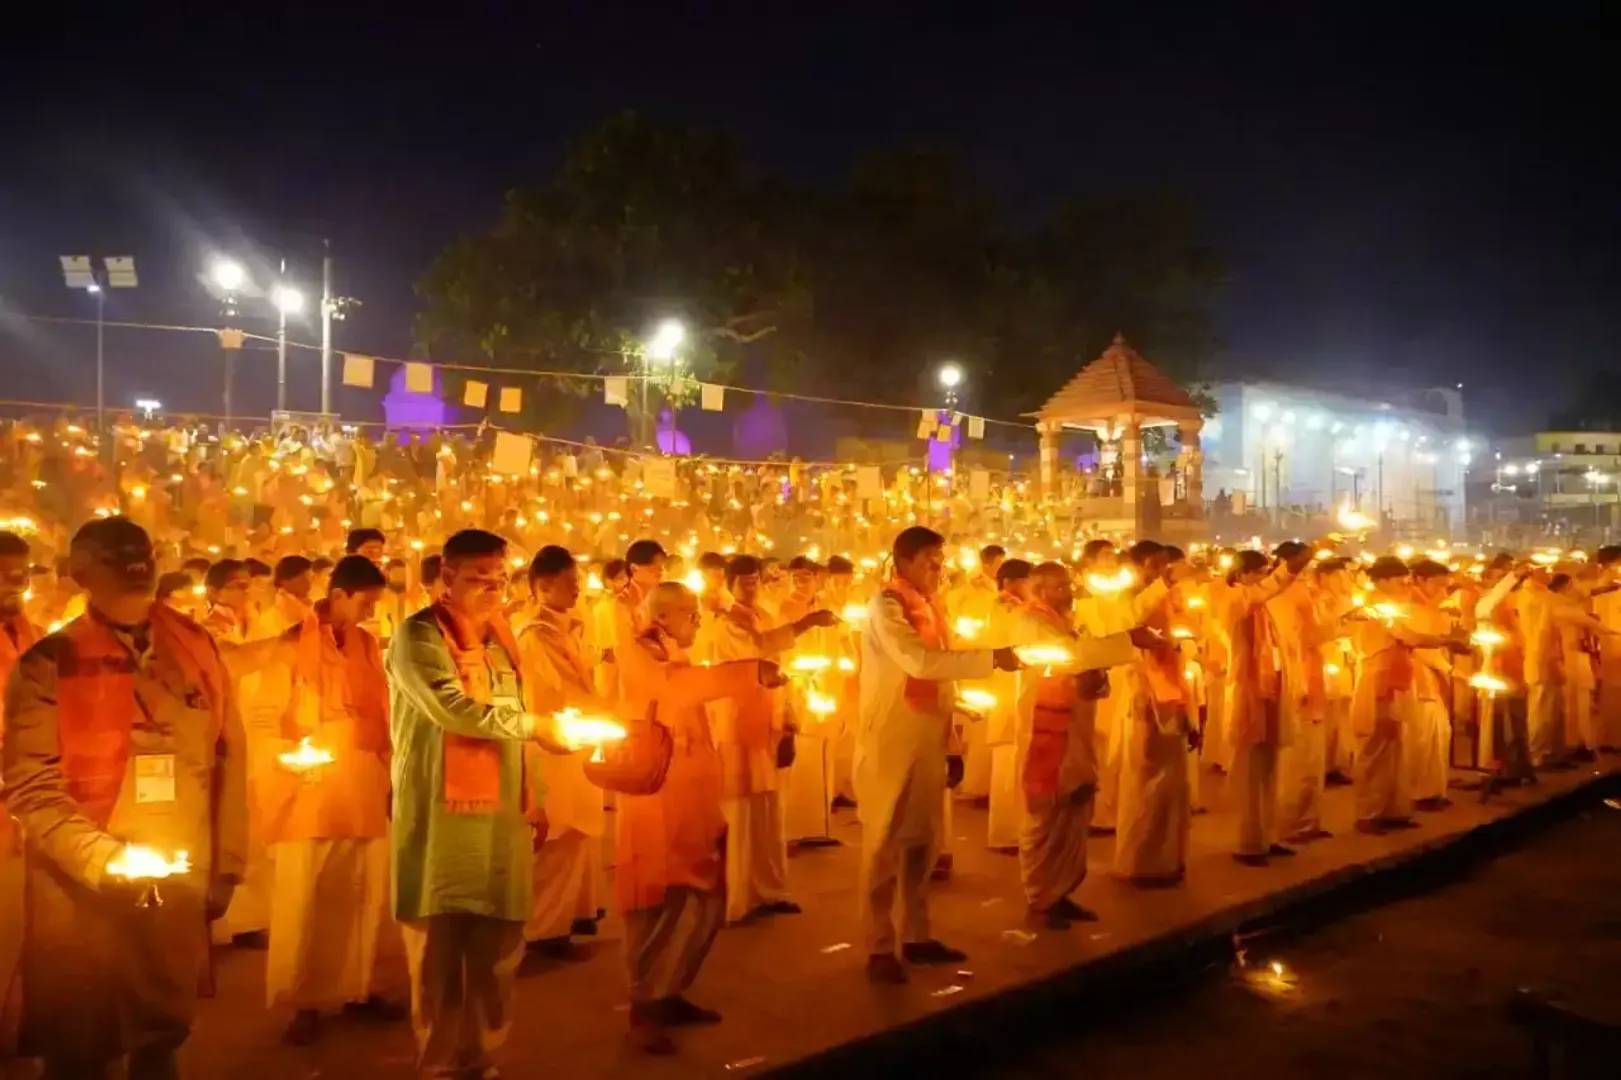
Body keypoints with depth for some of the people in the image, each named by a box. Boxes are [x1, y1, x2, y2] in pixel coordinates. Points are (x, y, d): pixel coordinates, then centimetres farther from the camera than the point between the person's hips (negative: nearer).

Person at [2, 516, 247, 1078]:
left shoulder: (196, 648, 6)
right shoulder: (50, 663, -4)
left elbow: (228, 760, 7)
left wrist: (226, 865, 5)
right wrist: (103, 860, -19)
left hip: (180, 891, 3)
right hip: (81, 895, -3)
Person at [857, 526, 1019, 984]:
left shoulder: (929, 604, 12)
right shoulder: (886, 606, -13)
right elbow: (921, 662, -26)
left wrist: (953, 717, 6)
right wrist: (989, 658, -24)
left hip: (927, 738, 8)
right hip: (891, 740, -8)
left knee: (922, 840, 13)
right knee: (885, 843, -1)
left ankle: (916, 935, 24)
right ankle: (879, 947, 5)